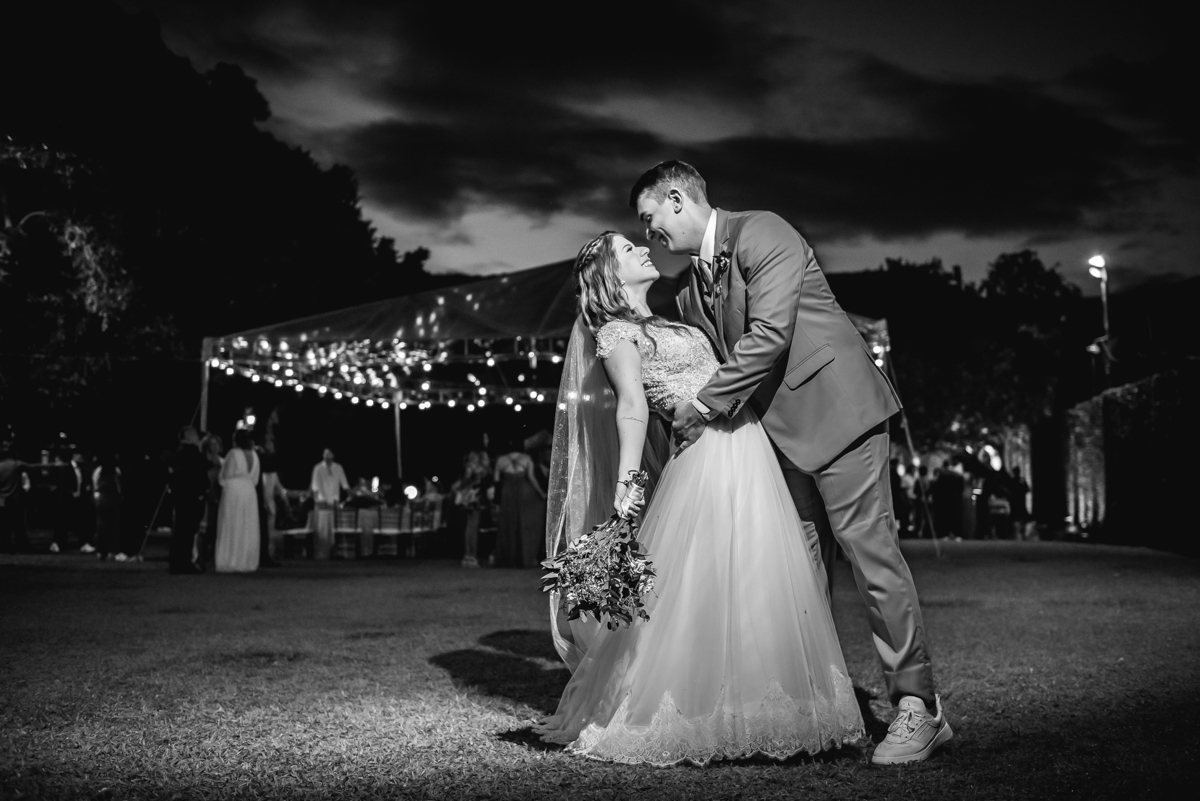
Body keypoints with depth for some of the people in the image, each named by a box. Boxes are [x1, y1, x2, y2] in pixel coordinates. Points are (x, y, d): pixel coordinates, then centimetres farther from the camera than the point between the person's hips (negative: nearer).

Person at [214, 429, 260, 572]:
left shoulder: (233, 453, -11)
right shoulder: (254, 455, 5)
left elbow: (225, 475, -5)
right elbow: (255, 478, 9)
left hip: (233, 491, -5)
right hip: (250, 492, 5)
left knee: (231, 528, 2)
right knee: (247, 529, 9)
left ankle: (230, 562, 0)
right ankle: (247, 562, 9)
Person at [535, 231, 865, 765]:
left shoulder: (660, 326, 25)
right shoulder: (616, 332, -3)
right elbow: (632, 404, -19)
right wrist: (626, 488, -28)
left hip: (749, 453, 8)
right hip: (709, 457, -8)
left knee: (761, 587, 9)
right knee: (702, 587, -8)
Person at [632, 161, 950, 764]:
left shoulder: (762, 234, -10)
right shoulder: (691, 289, 15)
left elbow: (769, 335, -20)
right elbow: (716, 359, 18)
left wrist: (706, 405, -16)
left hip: (835, 407, -8)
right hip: (781, 430, 9)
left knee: (868, 547, -10)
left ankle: (917, 708, -5)